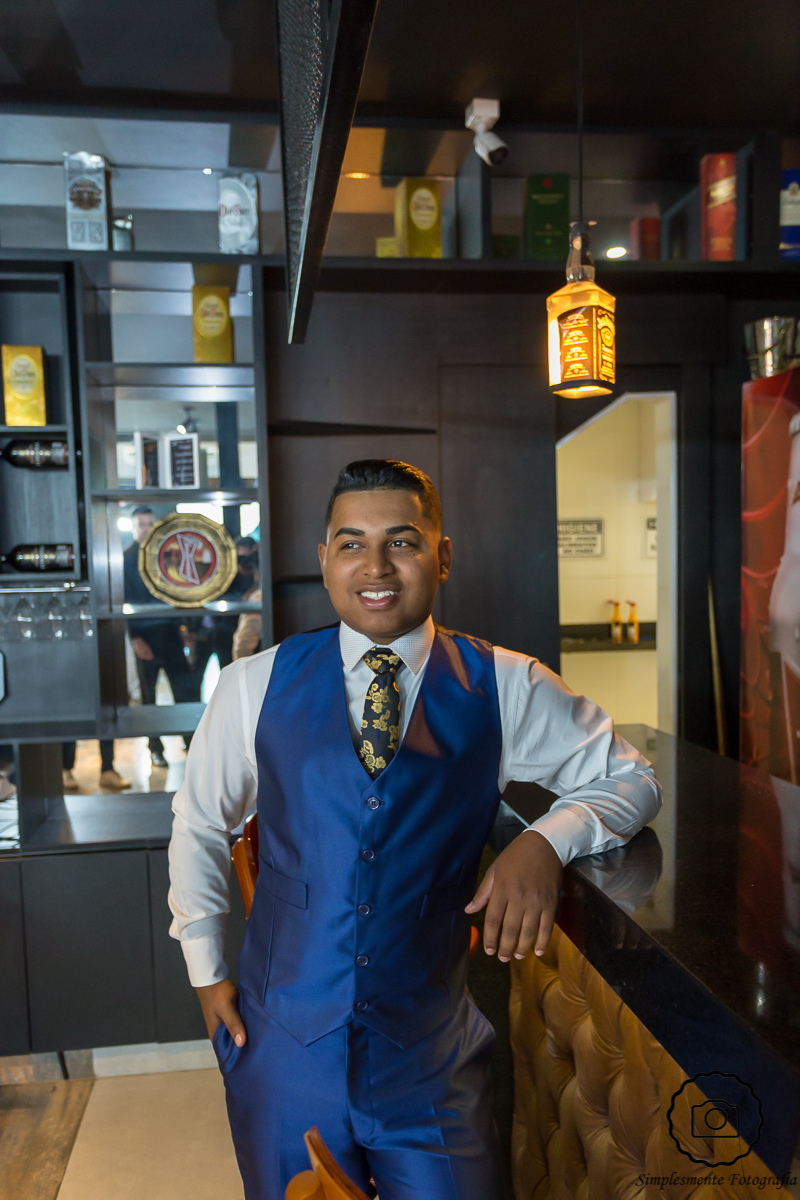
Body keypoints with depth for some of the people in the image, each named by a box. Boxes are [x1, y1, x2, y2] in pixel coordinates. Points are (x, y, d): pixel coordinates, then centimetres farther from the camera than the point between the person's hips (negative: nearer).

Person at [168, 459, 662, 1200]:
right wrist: (206, 970, 7)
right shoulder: (257, 686, -7)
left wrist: (549, 840, -20)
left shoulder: (506, 688, -9)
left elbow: (629, 779, -1)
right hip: (285, 1047, 1)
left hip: (433, 1056, 0)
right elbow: (199, 824, 7)